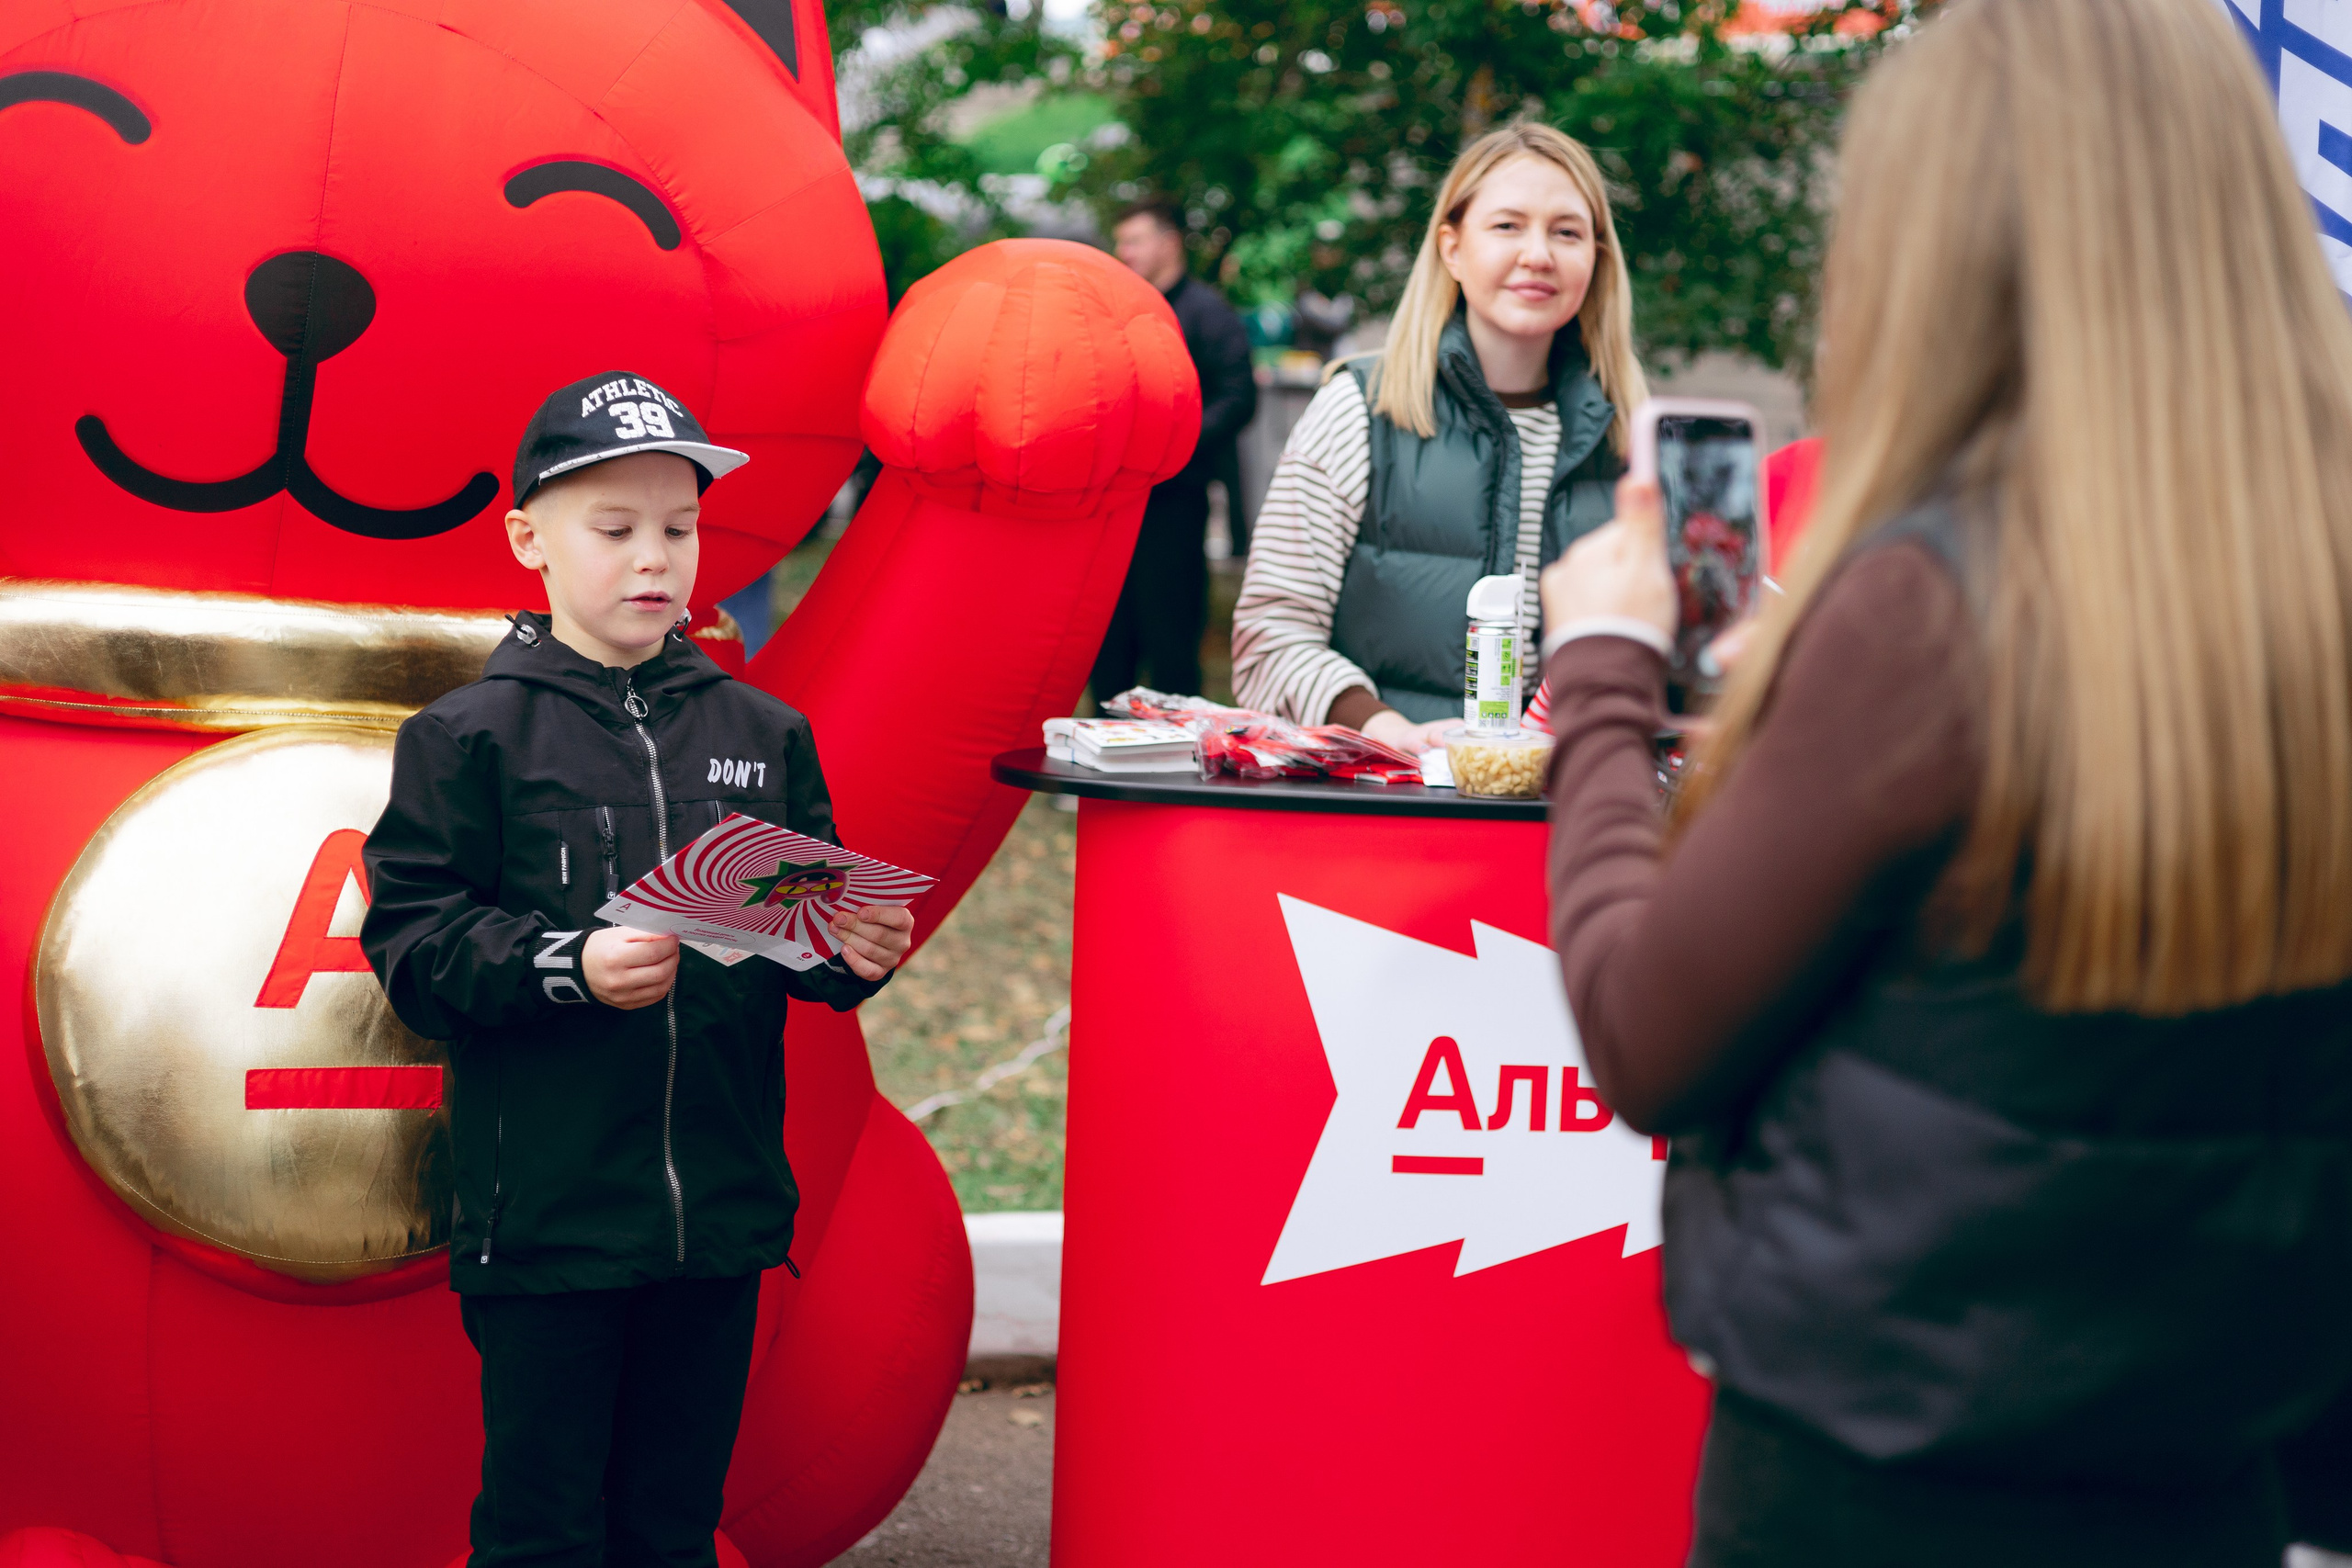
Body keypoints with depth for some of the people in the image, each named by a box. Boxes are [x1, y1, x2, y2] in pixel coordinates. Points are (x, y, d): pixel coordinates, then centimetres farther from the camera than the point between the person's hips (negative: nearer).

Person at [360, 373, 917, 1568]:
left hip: (720, 1206, 4)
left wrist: (853, 952, -9)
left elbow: (804, 935, 13)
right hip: (544, 1212, -4)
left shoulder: (760, 732, 8)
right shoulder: (474, 736, -3)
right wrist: (566, 968, -21)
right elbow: (413, 940, -8)